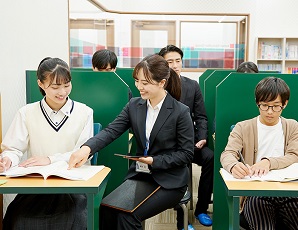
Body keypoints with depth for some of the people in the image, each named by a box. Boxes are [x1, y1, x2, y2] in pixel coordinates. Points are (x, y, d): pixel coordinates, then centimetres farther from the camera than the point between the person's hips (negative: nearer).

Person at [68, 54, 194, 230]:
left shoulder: (181, 112, -11)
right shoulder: (134, 105, 2)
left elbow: (187, 154, -8)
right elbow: (111, 131, -9)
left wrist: (155, 161, -19)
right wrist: (87, 148, -27)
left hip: (169, 182, -4)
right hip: (139, 175, 4)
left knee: (127, 215, -21)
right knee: (106, 209, -18)